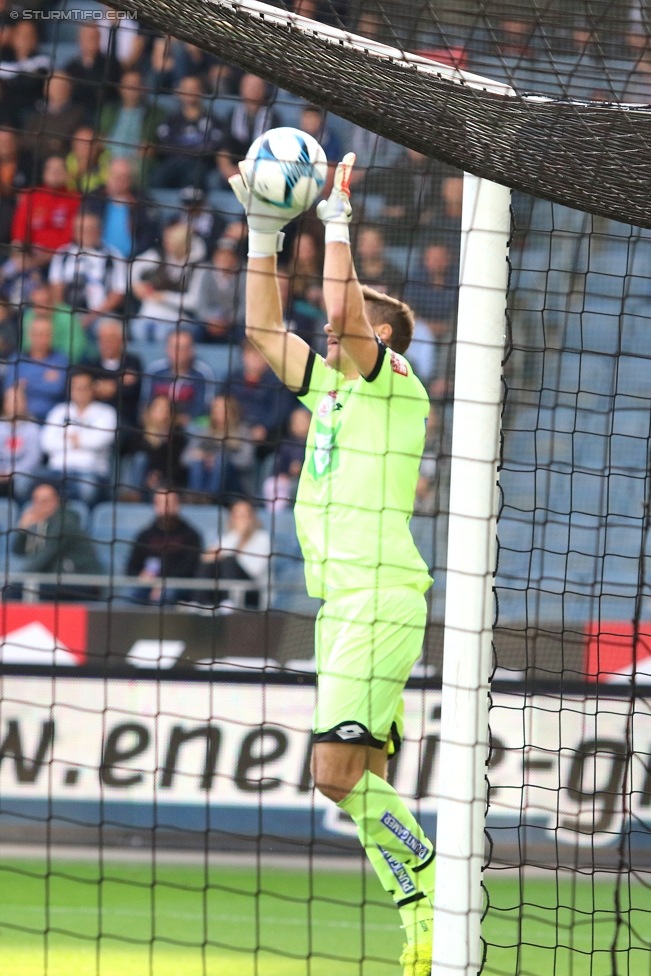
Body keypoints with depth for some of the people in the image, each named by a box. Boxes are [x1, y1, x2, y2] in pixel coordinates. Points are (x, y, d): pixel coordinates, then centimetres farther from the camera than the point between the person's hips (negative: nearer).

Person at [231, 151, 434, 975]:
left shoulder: (395, 385, -5)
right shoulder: (331, 387, 17)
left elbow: (341, 314, -20)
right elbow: (263, 327, 24)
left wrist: (337, 219, -10)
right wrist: (264, 233, 18)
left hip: (382, 601, -9)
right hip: (339, 604, 9)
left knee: (339, 773, -16)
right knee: (361, 780, 4)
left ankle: (435, 899, -8)